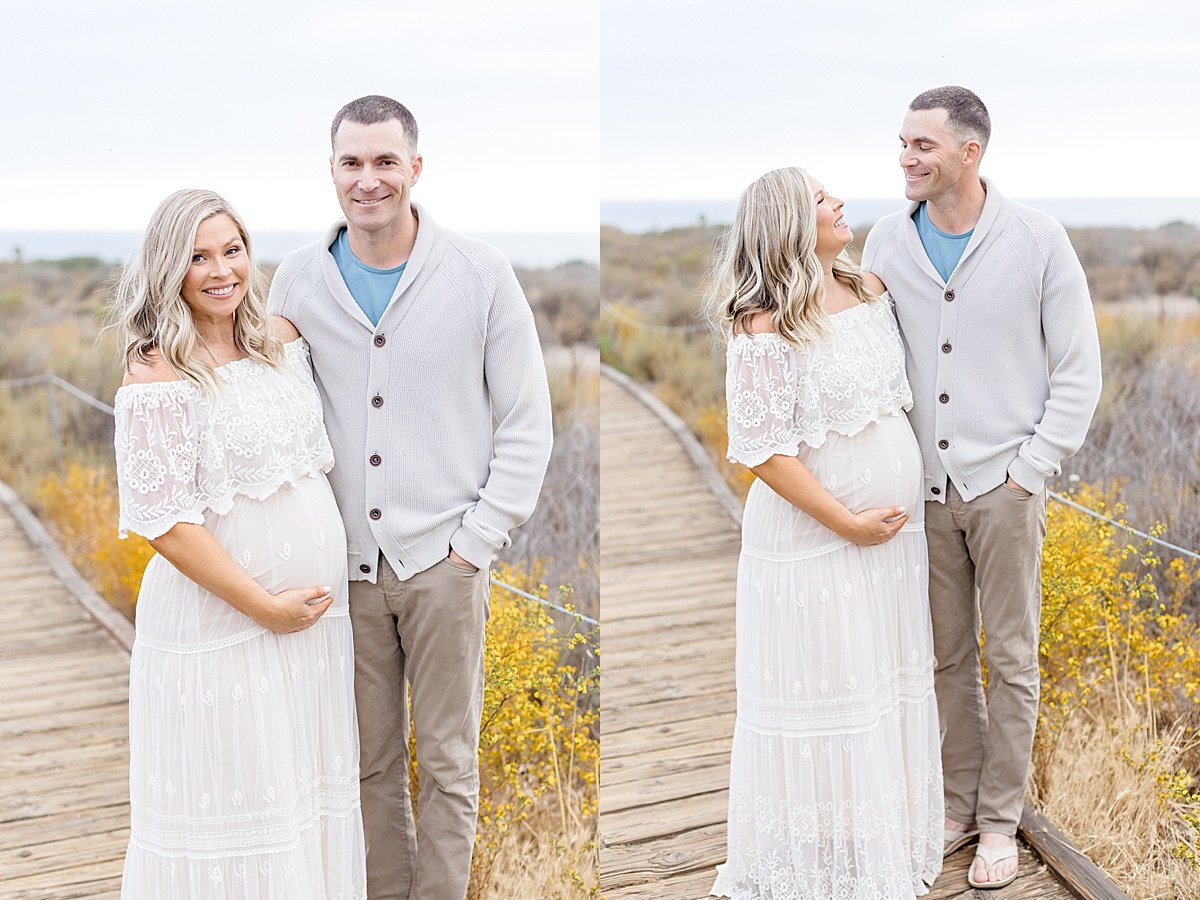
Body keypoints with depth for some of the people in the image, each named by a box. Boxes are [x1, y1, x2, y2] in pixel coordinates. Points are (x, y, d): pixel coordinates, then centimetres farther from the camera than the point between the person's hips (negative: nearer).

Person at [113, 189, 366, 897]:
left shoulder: (281, 339, 5)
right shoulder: (158, 374, -14)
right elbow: (163, 521, -18)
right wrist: (266, 606, -16)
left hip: (317, 607, 6)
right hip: (221, 619, -6)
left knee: (309, 776, 16)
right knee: (231, 801, 5)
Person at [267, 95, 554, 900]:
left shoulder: (481, 275, -3)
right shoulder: (299, 279, 4)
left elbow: (527, 425, -1)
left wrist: (475, 541, -6)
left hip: (444, 562, -2)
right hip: (346, 562, 2)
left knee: (448, 765, 6)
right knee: (372, 764, 12)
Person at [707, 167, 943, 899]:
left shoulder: (869, 289, 6)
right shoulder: (767, 327, -18)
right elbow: (762, 448, -20)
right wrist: (846, 521, -18)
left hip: (894, 528, 7)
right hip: (815, 539, -7)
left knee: (890, 683, 17)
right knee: (824, 697, 3)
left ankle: (894, 840, 33)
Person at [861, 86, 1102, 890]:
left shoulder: (1038, 240, -7)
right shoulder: (888, 241, 2)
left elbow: (1079, 370, -3)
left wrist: (1030, 469, -8)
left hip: (1006, 486, -3)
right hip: (924, 486, 3)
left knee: (1011, 658, 6)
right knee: (948, 655, 12)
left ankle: (1000, 818, 18)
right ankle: (961, 801, 26)